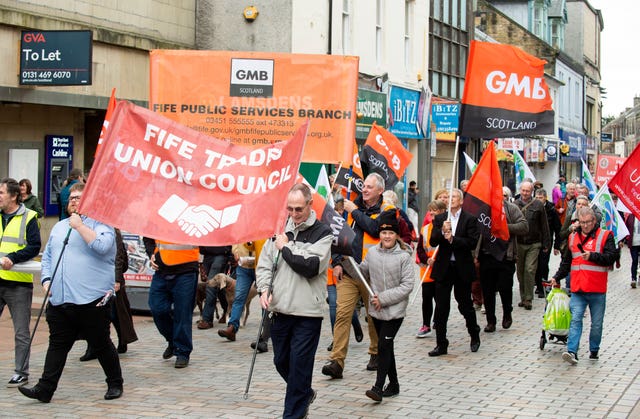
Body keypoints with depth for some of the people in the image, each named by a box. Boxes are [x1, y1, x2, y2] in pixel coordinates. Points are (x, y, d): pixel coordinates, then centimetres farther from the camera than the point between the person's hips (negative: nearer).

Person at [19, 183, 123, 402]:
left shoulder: (100, 224, -1)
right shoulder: (59, 227, 20)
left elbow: (102, 246, -21)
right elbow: (47, 257, 25)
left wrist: (79, 226, -17)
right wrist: (46, 280, 10)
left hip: (91, 300, -6)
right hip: (59, 300, 6)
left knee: (101, 344, 4)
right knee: (57, 345, 5)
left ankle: (115, 384, 19)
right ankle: (45, 389, 4)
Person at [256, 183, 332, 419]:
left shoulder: (322, 233, -4)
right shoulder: (281, 229, 11)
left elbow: (311, 266, -17)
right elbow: (264, 264, 11)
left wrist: (286, 248, -8)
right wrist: (265, 289, -6)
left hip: (307, 313, -5)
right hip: (280, 310, 5)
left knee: (299, 364, -4)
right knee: (281, 361, 15)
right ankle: (305, 394, 40)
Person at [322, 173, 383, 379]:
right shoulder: (353, 206, 12)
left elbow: (375, 229, -21)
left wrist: (355, 211, -11)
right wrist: (336, 262, 5)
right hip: (347, 271, 3)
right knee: (342, 313, -8)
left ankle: (376, 354, 30)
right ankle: (337, 361, -12)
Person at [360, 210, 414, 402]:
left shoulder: (404, 256, -10)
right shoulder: (372, 252, 3)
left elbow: (407, 286, -12)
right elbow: (362, 272, 18)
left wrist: (384, 298, -15)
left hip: (395, 310, -5)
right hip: (376, 310, 5)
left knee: (383, 345, -13)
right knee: (386, 346, 13)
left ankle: (378, 387, -11)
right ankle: (393, 385, 26)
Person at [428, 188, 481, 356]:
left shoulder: (469, 219, -3)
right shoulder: (439, 219, 7)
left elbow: (472, 242, -12)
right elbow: (433, 242, -1)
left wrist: (452, 239, -17)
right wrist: (442, 232, -18)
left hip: (462, 269, -2)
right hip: (443, 268, 3)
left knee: (465, 305, 9)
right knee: (441, 307, 2)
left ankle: (475, 336, 33)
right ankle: (441, 344, 8)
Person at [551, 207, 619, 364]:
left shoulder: (605, 236, 1)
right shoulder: (573, 237, 14)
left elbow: (611, 257, -11)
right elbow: (566, 262, 24)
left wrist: (592, 256, -20)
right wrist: (556, 277, 19)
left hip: (597, 290, -2)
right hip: (577, 289, 2)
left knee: (597, 323, 8)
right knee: (575, 319, -10)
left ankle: (594, 350, 24)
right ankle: (572, 352, -17)